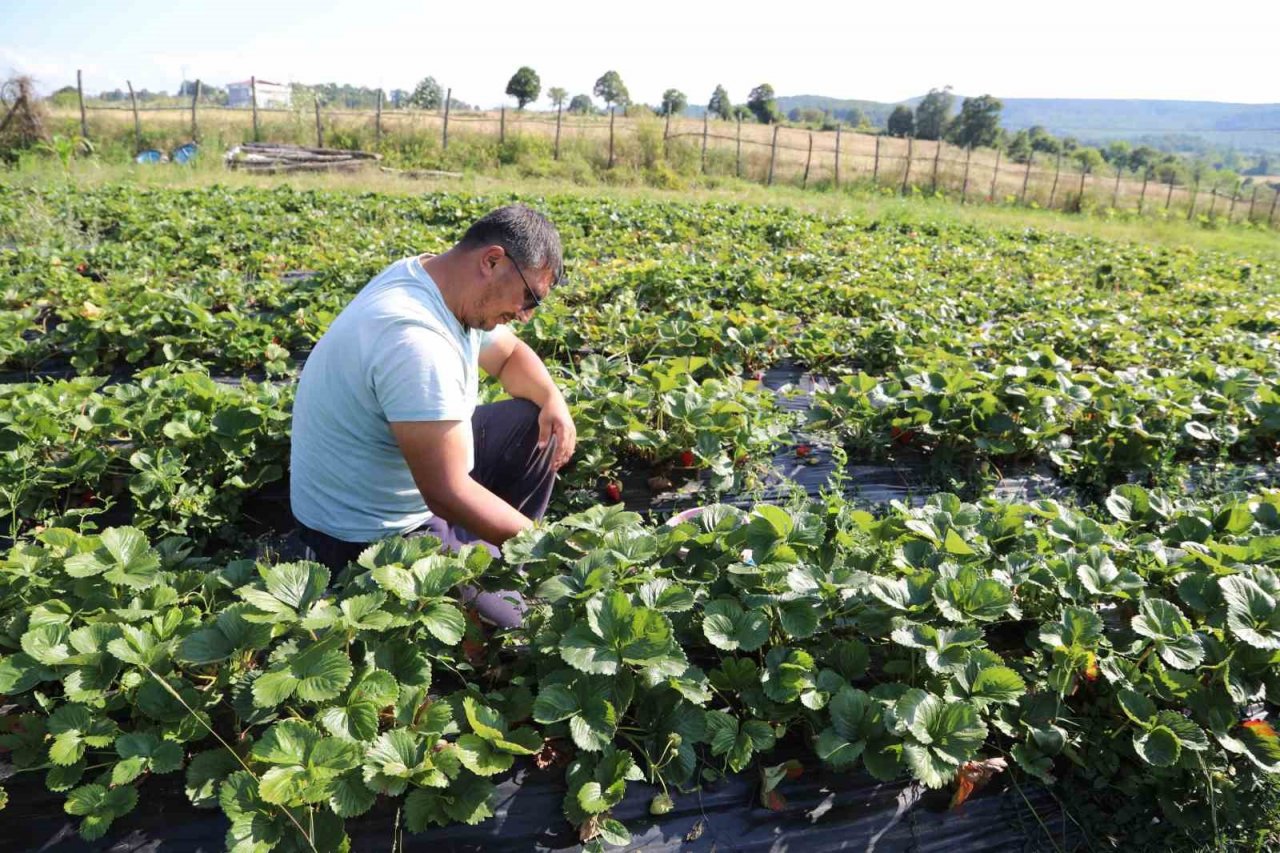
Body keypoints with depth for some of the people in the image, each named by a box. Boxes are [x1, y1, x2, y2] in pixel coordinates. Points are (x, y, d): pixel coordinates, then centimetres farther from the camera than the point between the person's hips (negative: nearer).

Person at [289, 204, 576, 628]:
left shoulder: (455, 289, -3)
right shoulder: (416, 339, -33)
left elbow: (511, 354, 15)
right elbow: (448, 494, -33)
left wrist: (553, 398, -6)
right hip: (372, 534, -9)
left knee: (536, 424, 6)